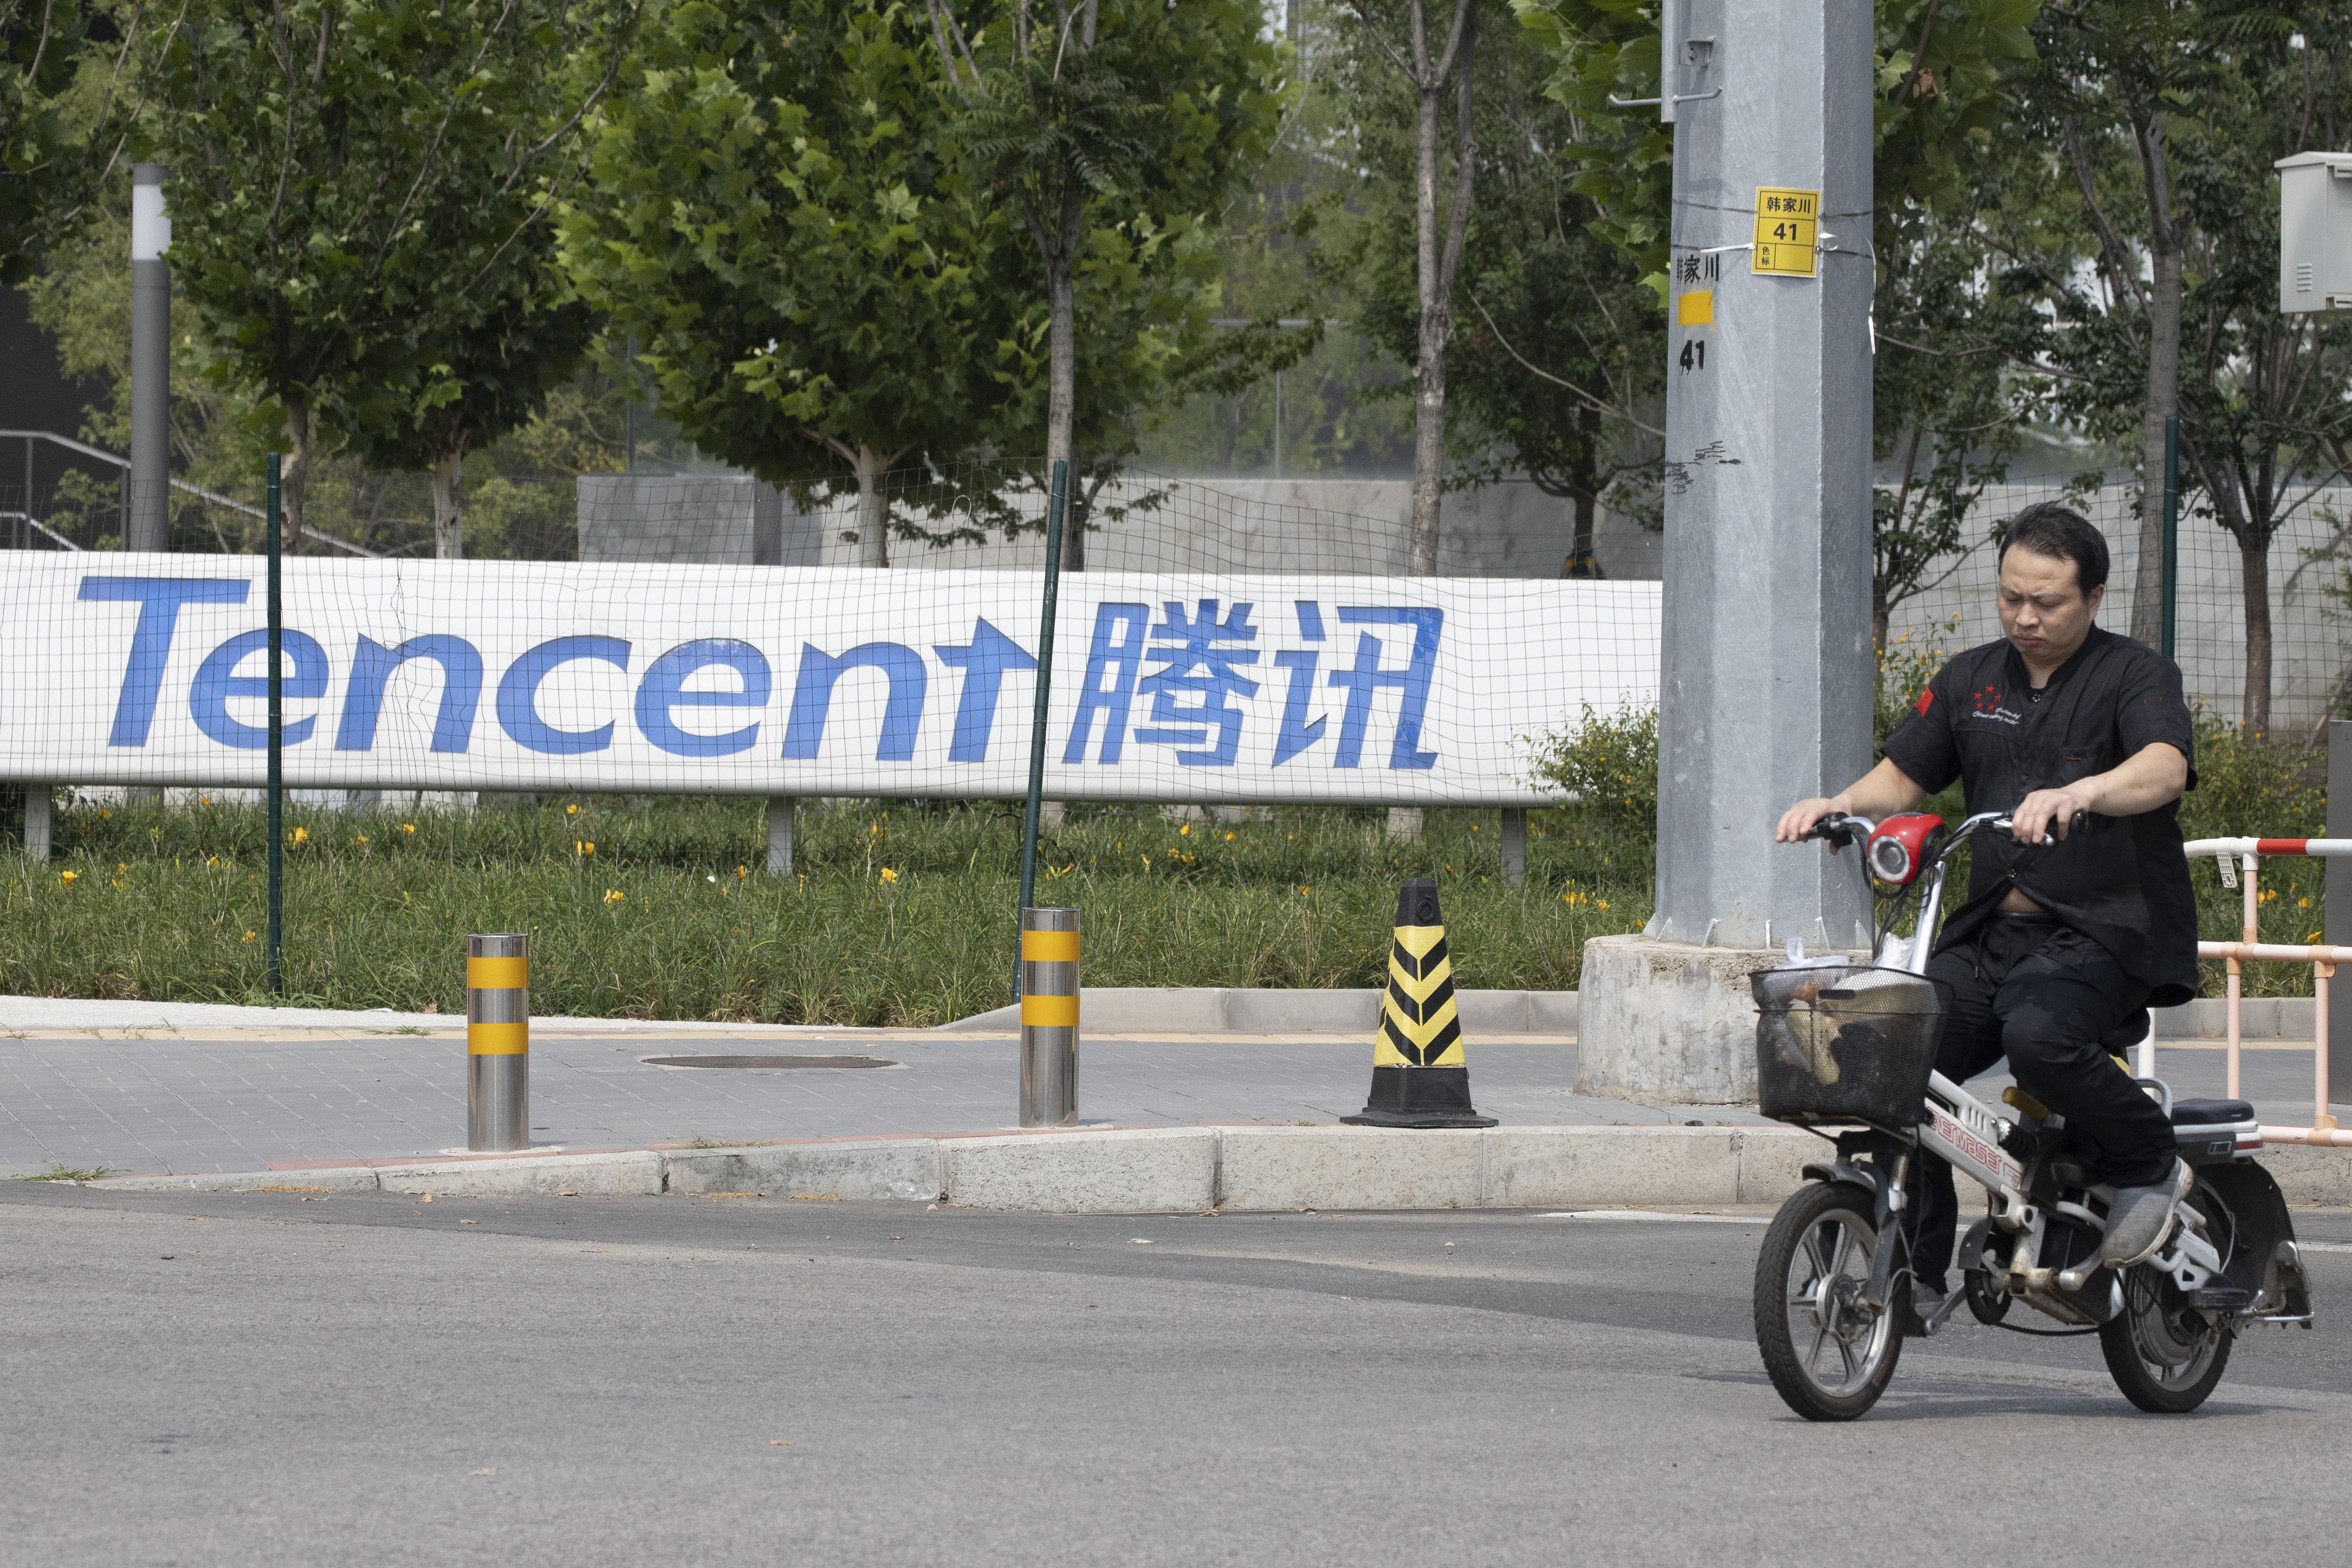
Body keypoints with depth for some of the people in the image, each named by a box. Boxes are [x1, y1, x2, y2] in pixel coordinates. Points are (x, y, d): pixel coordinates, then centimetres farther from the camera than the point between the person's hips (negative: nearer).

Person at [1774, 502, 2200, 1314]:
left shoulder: (2136, 676, -1)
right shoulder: (1970, 681, 17)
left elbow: (2164, 768, -21)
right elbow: (1902, 776, 17)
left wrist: (2078, 794, -41)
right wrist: (1837, 805, -6)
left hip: (2103, 933, -6)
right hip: (1990, 932, 6)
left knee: (2038, 1034, -35)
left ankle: (2149, 1163, -9)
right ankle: (1918, 1269, -1)